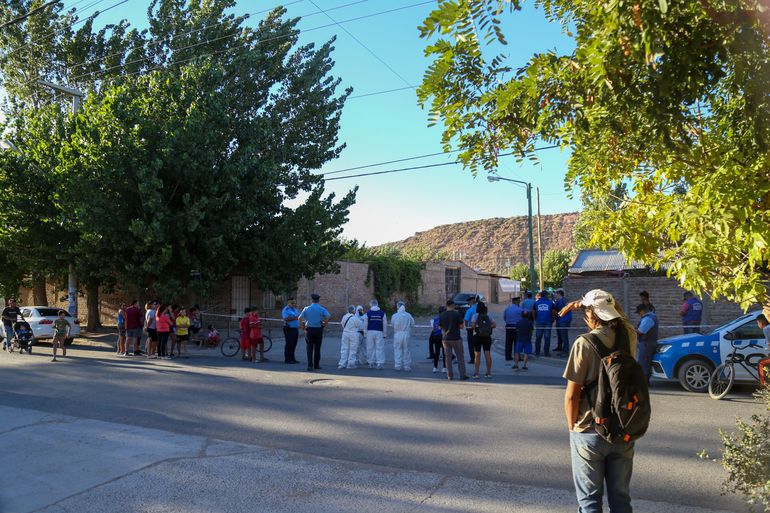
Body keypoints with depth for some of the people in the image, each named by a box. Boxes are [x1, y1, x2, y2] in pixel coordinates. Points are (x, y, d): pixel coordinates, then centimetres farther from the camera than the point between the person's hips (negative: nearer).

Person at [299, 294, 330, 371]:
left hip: (309, 330, 0)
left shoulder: (306, 308, 4)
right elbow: (328, 317, -16)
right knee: (317, 348, 10)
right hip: (318, 329, 0)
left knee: (309, 348, 2)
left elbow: (300, 318, -3)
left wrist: (303, 328, 2)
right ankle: (316, 365, 16)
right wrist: (324, 325, -4)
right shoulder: (322, 309, -1)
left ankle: (310, 365, -7)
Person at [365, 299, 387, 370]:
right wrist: (385, 334, 10)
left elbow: (365, 324, 1)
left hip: (370, 332, 0)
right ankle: (380, 363, -7)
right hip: (379, 332, 0)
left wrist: (365, 333, 10)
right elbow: (385, 324, 3)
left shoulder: (368, 313, -1)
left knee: (370, 348, 10)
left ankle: (372, 363, 15)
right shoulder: (382, 313, 1)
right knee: (380, 348, 0)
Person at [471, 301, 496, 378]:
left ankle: (476, 373, 1)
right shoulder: (488, 315, 4)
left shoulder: (475, 315, -6)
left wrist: (474, 328, 1)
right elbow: (494, 325, -3)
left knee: (477, 355, 3)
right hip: (487, 337, 2)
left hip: (477, 336, -2)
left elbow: (473, 325, -19)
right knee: (487, 355, 4)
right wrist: (488, 327, 3)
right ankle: (489, 373, 5)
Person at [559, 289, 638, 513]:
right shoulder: (628, 336, -4)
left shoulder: (585, 343, -18)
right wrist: (586, 302, 14)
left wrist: (572, 426, -2)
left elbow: (572, 395, -16)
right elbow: (618, 312, 21)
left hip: (590, 433, -5)